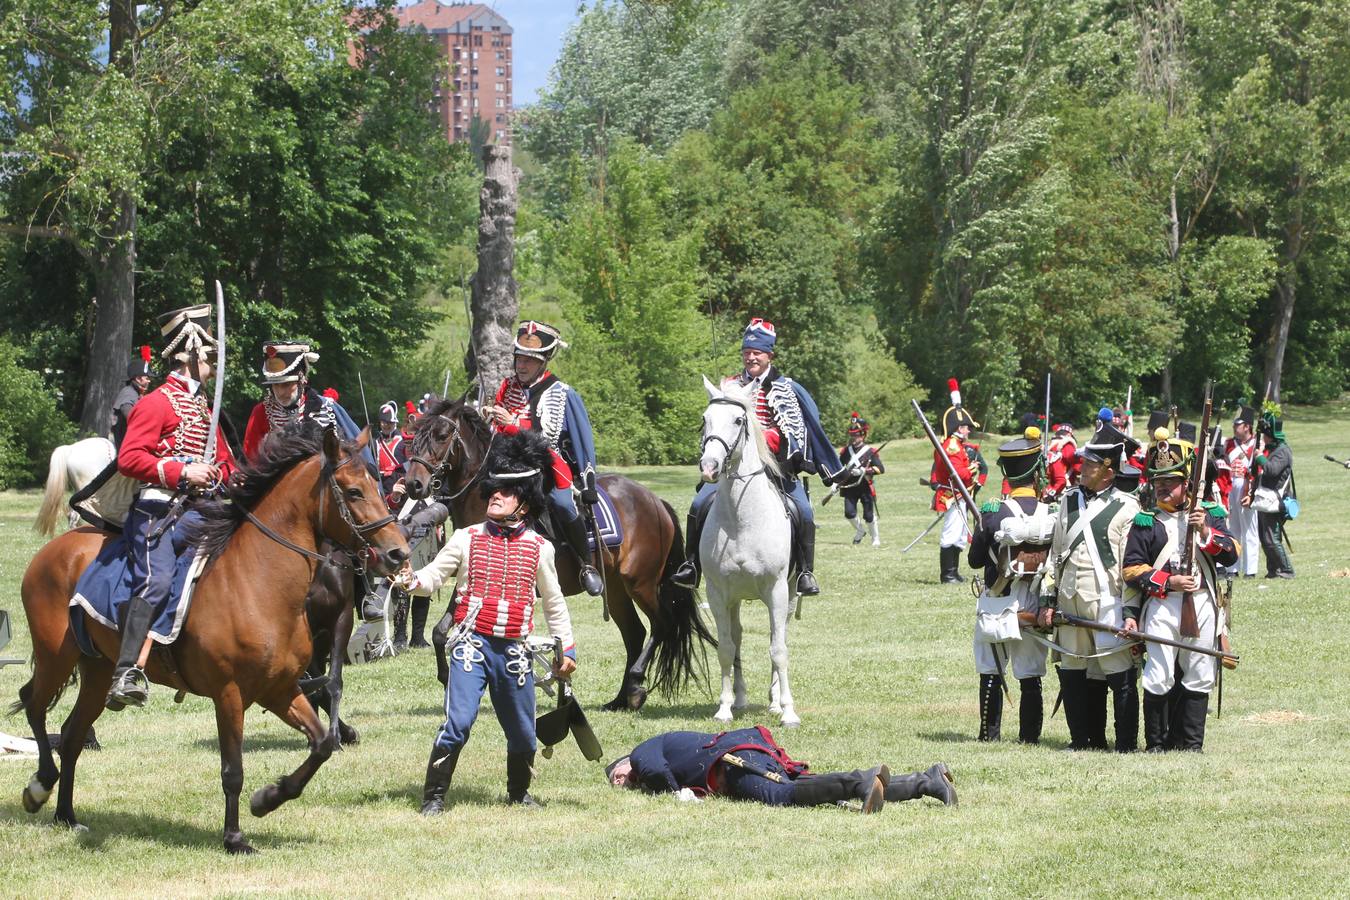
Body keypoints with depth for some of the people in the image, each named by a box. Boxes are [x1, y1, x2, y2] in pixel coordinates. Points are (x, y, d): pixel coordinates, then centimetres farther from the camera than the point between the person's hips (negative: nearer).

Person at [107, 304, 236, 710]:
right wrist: (181, 471, -20)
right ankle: (127, 674, -31)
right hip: (157, 512, -9)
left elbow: (225, 462, 33)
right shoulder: (157, 403, -3)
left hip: (195, 512, 9)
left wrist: (219, 473, 9)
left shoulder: (204, 408, 24)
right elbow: (128, 458, -14)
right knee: (156, 582, -25)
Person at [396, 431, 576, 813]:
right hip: (472, 643, -2)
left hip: (515, 650, 2)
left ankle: (519, 793, 35)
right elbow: (432, 577, 0)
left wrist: (567, 649, 12)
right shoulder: (467, 539, 1)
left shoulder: (539, 548, 5)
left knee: (522, 731, 12)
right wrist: (410, 580, -23)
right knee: (458, 723, -15)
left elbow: (553, 602, 14)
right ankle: (433, 796, -5)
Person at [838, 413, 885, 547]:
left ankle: (876, 539, 21)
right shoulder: (845, 451, 8)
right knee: (849, 512, -9)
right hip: (849, 487, 3)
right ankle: (859, 531, 19)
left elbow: (880, 469, -11)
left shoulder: (871, 451, -3)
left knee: (869, 515, 2)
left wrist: (864, 471, -21)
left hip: (866, 487, -3)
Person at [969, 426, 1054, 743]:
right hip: (1034, 607, 2)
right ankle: (1030, 736, 12)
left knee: (991, 673, 10)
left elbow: (975, 560, -5)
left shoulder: (995, 512, -13)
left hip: (996, 606, -2)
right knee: (1030, 676, 9)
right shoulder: (1052, 514, -8)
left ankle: (989, 733, 13)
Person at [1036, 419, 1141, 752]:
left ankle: (1127, 745, 1)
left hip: (1108, 603, -6)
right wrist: (1048, 600, 12)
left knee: (1119, 675, -5)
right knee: (1073, 674, 9)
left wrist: (1131, 612, -11)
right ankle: (1085, 740, 20)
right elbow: (1055, 554, 17)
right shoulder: (1069, 501, 14)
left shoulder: (1126, 508, -4)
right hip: (1069, 602, 6)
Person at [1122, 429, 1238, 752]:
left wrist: (1206, 533, -15)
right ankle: (1156, 743, 4)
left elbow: (1231, 555, 0)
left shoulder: (1208, 514, 10)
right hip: (1161, 605, -2)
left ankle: (1191, 743, 13)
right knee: (1160, 677, -5)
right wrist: (1168, 582, -12)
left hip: (1202, 604, 2)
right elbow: (1132, 568, -1)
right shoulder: (1146, 522, 4)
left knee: (1198, 677, 5)